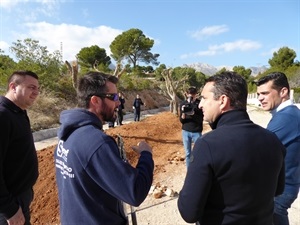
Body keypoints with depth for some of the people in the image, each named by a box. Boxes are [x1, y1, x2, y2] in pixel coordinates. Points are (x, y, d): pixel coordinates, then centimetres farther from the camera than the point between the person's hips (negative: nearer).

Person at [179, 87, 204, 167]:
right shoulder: (183, 104, -1)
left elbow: (200, 120, -10)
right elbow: (181, 120, -2)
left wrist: (193, 114, -29)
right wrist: (183, 113, -22)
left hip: (197, 132, -2)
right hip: (186, 132, 2)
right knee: (188, 153, 11)